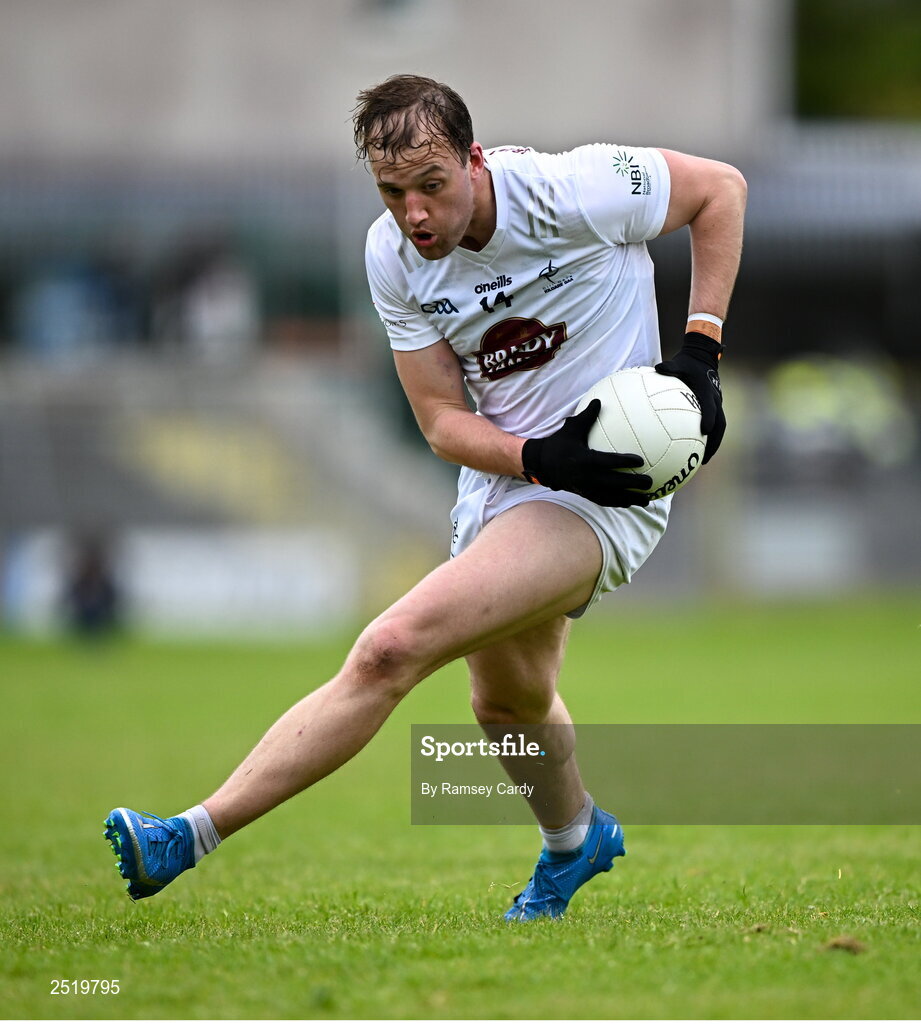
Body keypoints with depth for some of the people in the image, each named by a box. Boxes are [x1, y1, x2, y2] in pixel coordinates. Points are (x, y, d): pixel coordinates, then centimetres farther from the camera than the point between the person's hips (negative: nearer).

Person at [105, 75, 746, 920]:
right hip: (501, 479, 7)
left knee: (391, 650, -23)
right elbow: (443, 422, -4)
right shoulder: (393, 255, -7)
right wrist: (540, 458, -25)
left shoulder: (571, 192, -22)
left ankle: (194, 835, -21)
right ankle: (575, 841, 59)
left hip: (604, 491, -7)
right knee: (507, 702, 26)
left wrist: (699, 352, -12)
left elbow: (721, 187, -7)